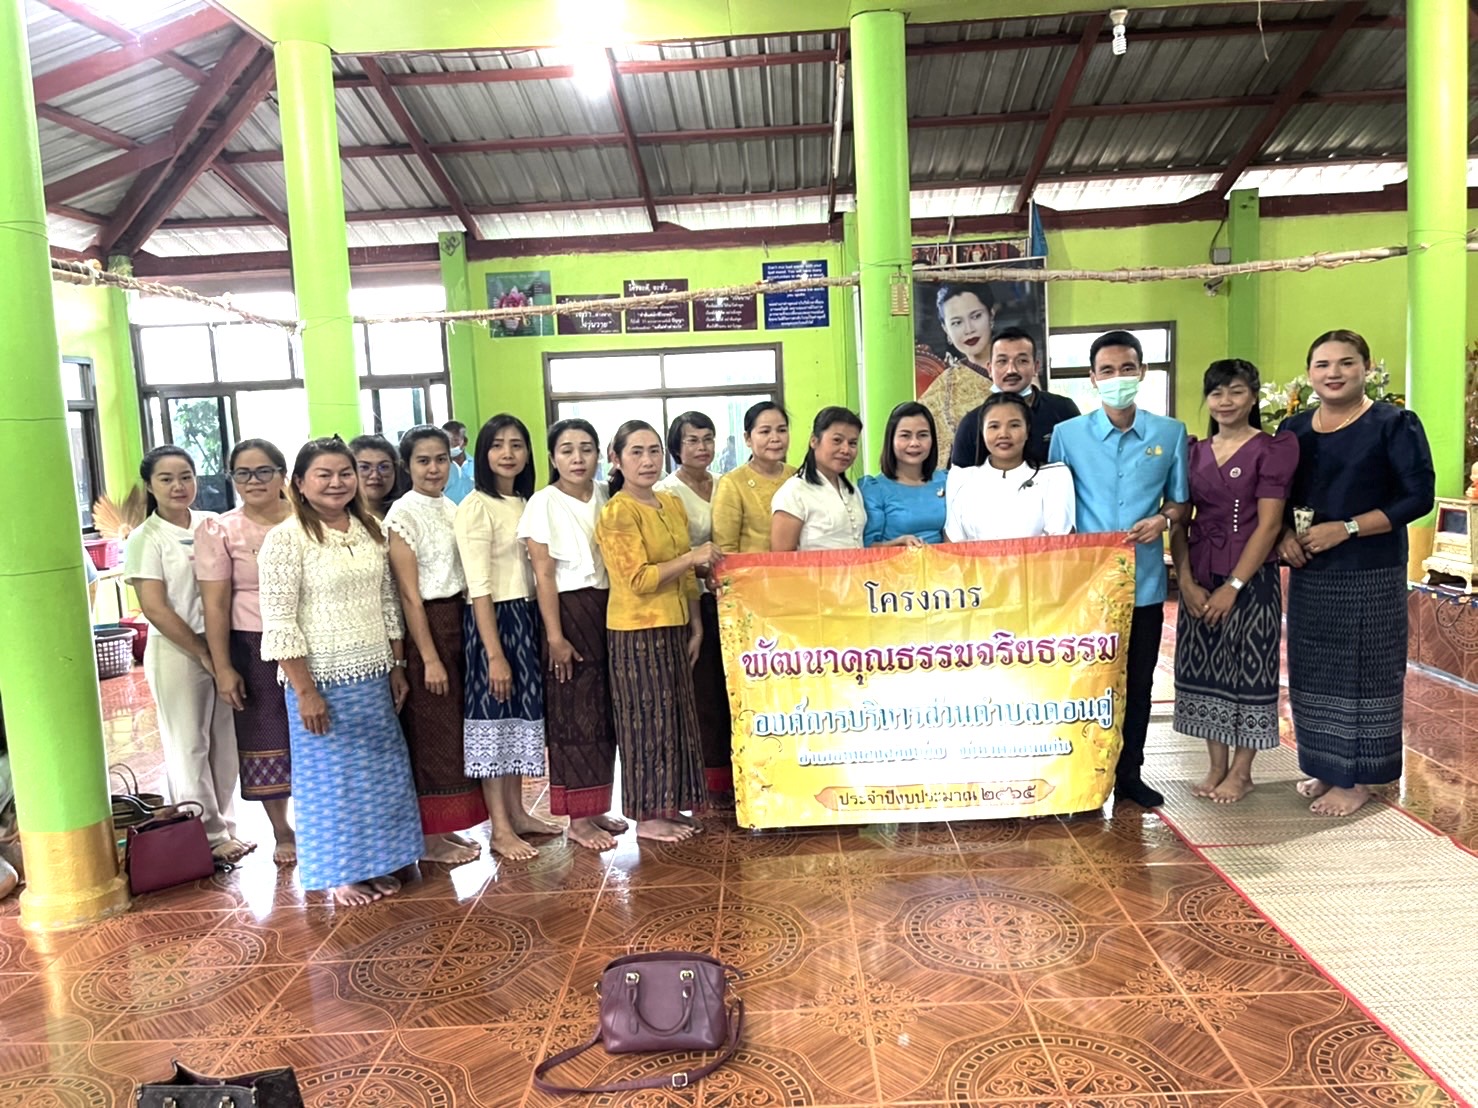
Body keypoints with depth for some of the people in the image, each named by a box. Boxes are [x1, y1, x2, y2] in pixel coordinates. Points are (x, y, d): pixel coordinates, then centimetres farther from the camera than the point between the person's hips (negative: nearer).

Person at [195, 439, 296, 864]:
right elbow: (215, 606, -3)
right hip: (254, 647, 0)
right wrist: (223, 668, -6)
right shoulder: (219, 530, -1)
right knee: (265, 737, 9)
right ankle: (282, 831, 25)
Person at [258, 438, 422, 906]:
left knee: (380, 773, 13)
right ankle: (341, 874, 22)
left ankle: (376, 863, 30)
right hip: (323, 681, -6)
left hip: (373, 678, 6)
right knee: (331, 777, 7)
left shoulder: (370, 530, 7)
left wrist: (397, 668, 10)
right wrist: (305, 690, -16)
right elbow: (279, 624, -14)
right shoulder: (286, 539, -11)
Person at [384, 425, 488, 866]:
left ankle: (445, 827, 25)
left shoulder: (451, 509, 10)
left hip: (459, 620, 8)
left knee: (455, 727, 13)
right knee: (430, 731, 1)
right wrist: (429, 658, -16)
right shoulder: (402, 514, -12)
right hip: (425, 627, -7)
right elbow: (409, 594, -15)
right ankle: (429, 837, 14)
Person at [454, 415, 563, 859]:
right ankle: (500, 828, 11)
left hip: (527, 617, 8)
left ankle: (517, 813, 26)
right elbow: (478, 587, -16)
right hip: (492, 620, -8)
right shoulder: (475, 507, -12)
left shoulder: (526, 503, 11)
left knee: (522, 714, 14)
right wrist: (494, 653, -19)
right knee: (494, 718, 1)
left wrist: (538, 626, 8)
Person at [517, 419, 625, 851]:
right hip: (569, 611, -6)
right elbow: (544, 574, -10)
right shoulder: (544, 504, -8)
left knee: (605, 710, 11)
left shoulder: (605, 496, 7)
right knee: (574, 713, 1)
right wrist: (555, 636, -14)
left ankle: (597, 807, 24)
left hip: (608, 608, 6)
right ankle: (578, 818, 12)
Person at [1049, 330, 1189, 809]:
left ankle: (1129, 773, 27)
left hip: (1144, 581, 2)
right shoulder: (1067, 434, -1)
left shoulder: (1170, 433, 3)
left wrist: (1163, 519, -11)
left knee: (1138, 681, 11)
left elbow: (1180, 500, 11)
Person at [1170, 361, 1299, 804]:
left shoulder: (1272, 449, -5)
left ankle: (1241, 772, 16)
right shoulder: (1195, 452, 8)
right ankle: (1217, 766, 21)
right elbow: (1180, 522, 6)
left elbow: (1269, 524, -11)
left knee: (1249, 670, 3)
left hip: (1251, 579, -5)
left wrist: (1233, 585, -15)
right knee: (1205, 670, 8)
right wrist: (1186, 581, -6)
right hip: (1199, 581, 5)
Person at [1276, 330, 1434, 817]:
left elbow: (1418, 496, -11)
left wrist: (1345, 529, -19)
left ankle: (1358, 780, 12)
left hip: (1372, 575, -5)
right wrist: (1284, 535, -7)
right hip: (1308, 573, 5)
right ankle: (1325, 769, 24)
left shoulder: (1394, 425, -5)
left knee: (1364, 673, 1)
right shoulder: (1294, 429, 8)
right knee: (1313, 672, 10)